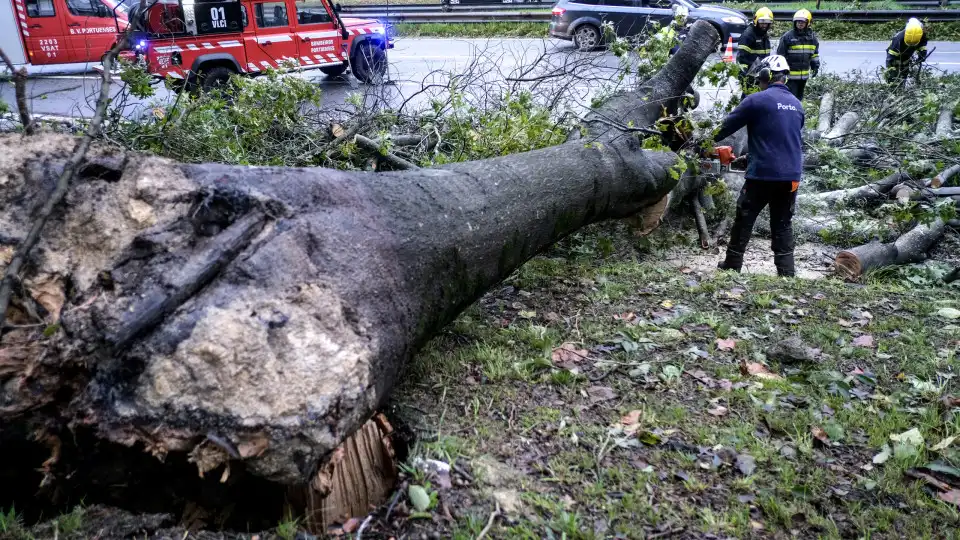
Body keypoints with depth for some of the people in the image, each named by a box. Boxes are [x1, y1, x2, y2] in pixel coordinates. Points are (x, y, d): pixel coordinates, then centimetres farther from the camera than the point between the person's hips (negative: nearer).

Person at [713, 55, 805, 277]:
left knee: (744, 220, 9)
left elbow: (728, 125, -2)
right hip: (791, 175, 6)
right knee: (783, 225, 12)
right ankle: (786, 272, 11)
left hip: (763, 174, -5)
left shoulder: (757, 100, -8)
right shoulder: (796, 104, 12)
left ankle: (732, 266, 18)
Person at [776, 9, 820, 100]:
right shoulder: (787, 37, -9)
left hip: (804, 75, 6)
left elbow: (815, 53, 22)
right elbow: (780, 55, -5)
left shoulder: (812, 37, 9)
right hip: (790, 75, -6)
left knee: (799, 97, 17)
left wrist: (815, 66, 18)